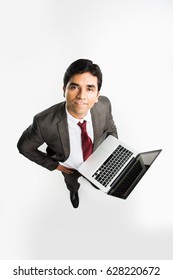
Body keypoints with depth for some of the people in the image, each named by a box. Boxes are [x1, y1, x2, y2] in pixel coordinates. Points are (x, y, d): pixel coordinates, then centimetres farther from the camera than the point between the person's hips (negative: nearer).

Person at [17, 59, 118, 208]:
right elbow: (24, 147, -21)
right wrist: (54, 165, -15)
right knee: (73, 185, 35)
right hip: (71, 167, -1)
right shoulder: (44, 123, -42)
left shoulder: (104, 105, -33)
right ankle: (74, 192, 72)